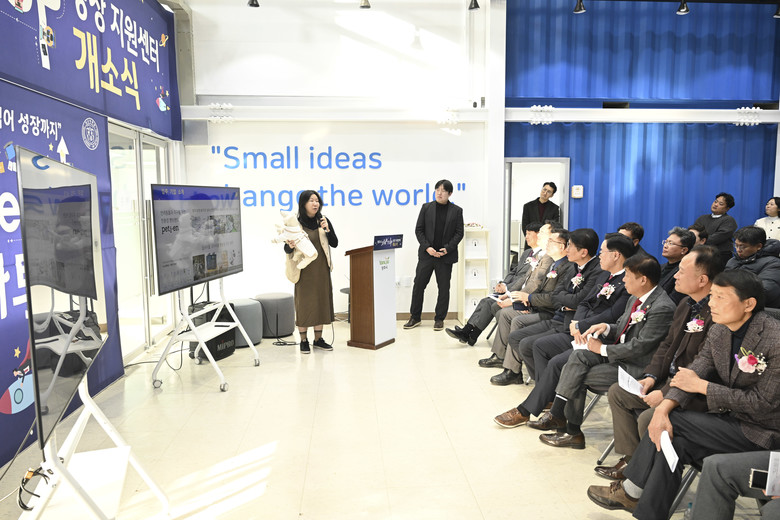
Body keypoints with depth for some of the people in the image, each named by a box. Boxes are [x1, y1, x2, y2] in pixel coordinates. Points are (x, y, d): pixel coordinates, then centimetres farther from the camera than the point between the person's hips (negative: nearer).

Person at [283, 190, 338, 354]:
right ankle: (304, 340, 10)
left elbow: (335, 243, 4)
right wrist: (291, 246, -25)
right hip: (304, 270, -4)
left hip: (321, 269, 4)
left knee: (321, 301, 7)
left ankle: (318, 339, 19)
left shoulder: (323, 221, 5)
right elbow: (287, 249, -2)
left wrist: (327, 230, -12)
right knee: (304, 302, -2)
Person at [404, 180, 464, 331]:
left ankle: (439, 319, 17)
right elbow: (418, 229, 4)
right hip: (426, 254, 1)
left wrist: (447, 249, -10)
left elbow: (459, 233, 2)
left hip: (446, 256, 0)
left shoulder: (456, 210, 3)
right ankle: (415, 317, 16)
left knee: (444, 288, 4)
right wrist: (427, 247, -8)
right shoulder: (426, 208, 5)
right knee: (418, 285, 3)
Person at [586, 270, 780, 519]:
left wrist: (701, 385, -16)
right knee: (676, 443, -16)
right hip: (730, 415, 6)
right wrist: (664, 407, -21)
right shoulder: (719, 331, 1)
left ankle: (632, 492, -7)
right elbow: (694, 372, -3)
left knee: (672, 423, -20)